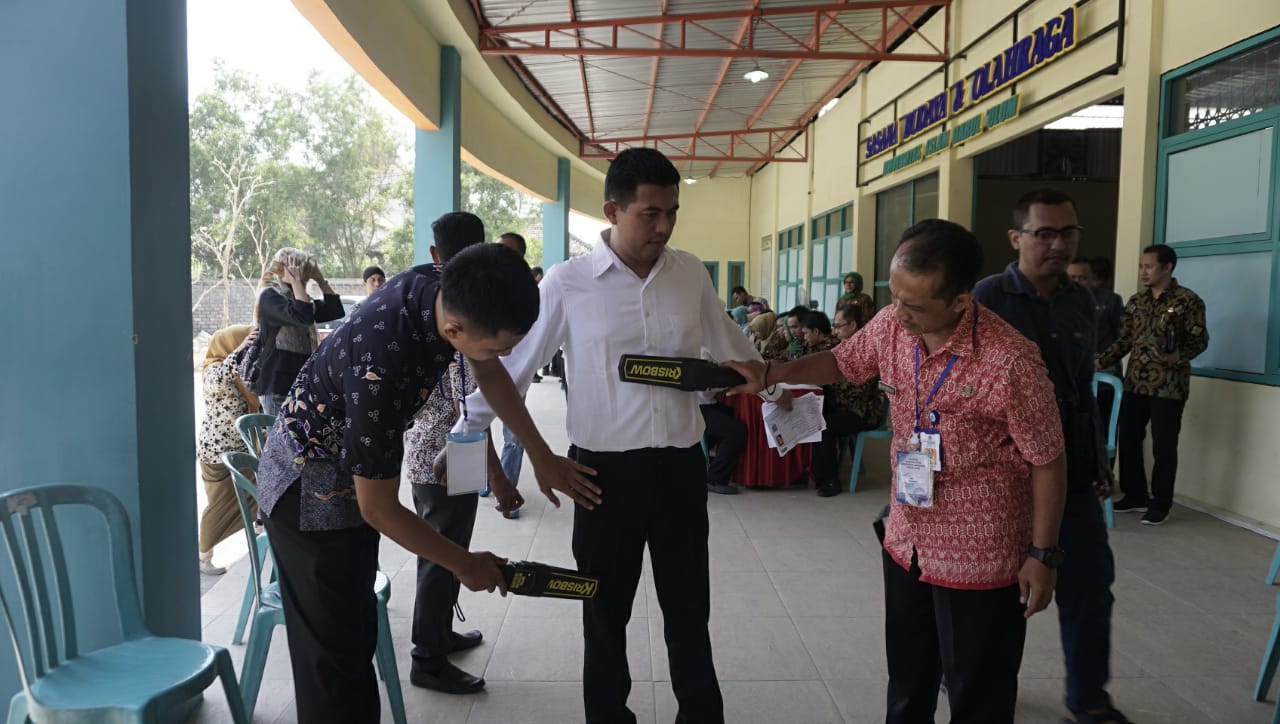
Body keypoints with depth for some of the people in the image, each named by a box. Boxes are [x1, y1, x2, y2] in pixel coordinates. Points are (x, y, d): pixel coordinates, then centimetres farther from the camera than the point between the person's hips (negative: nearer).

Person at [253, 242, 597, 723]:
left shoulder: (448, 289, -18)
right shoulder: (380, 371, -40)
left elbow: (489, 372, 3)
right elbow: (379, 508, -27)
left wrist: (540, 455, 5)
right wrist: (465, 565, -13)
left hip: (352, 469, 8)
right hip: (309, 488, -8)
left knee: (358, 630, 19)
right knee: (333, 651, 1)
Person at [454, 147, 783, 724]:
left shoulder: (690, 273, 1)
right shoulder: (568, 283, -8)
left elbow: (729, 348, 16)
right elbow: (510, 365, -1)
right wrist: (465, 434, 1)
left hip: (680, 465, 3)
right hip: (604, 470, -2)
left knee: (689, 609, 16)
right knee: (606, 612, 15)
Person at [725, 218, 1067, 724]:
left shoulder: (1009, 360, -25)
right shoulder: (891, 327, -7)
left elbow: (1047, 462, -14)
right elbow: (842, 362, 13)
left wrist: (1042, 555, -9)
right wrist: (770, 373, -2)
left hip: (979, 560, -6)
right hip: (906, 543, 6)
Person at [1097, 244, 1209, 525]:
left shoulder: (1188, 300, -5)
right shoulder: (1136, 301, 11)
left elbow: (1199, 339, -7)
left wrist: (1178, 356, -26)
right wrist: (1100, 361, 0)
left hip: (1169, 386, -5)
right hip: (1135, 383, 6)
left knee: (1163, 447, 1)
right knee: (1127, 440, 8)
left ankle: (1160, 504, 14)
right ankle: (1136, 496, 24)